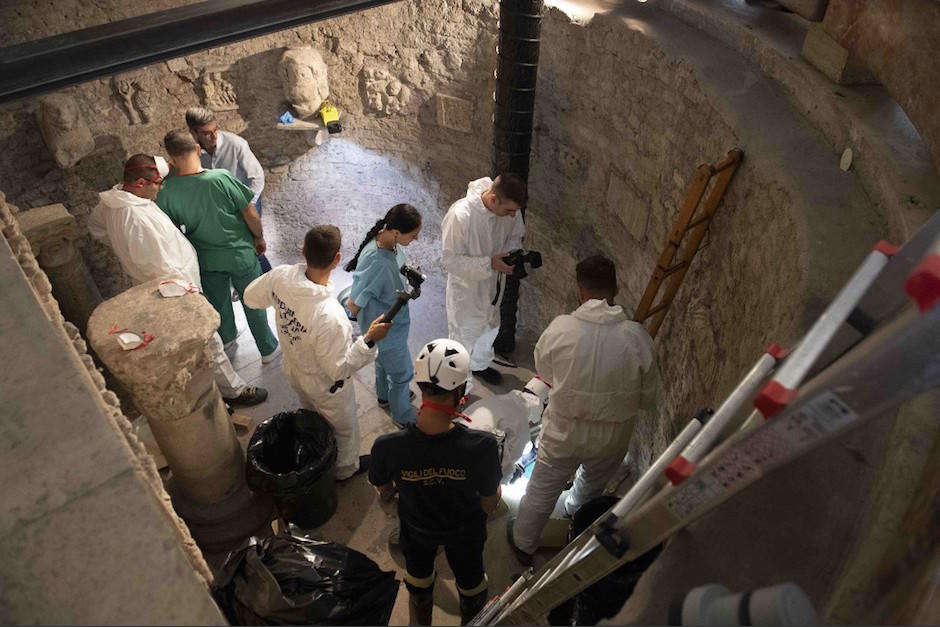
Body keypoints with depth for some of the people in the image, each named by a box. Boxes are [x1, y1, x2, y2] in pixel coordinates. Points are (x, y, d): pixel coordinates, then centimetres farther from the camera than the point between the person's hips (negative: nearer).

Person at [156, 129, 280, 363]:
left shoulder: (166, 193, -19)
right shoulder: (222, 178, -28)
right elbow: (251, 215, -18)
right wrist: (260, 238, 0)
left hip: (206, 259, 3)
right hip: (240, 254, -3)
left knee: (218, 300, 28)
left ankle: (226, 337, 54)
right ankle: (268, 349, 33)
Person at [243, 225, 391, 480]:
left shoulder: (281, 276, -26)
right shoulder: (330, 317, -44)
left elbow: (250, 297, -4)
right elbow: (339, 369, -31)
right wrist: (369, 340, -29)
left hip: (293, 369, 6)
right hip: (325, 385, -6)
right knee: (344, 429, 26)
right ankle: (346, 468, 54)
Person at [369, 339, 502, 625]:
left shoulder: (387, 447, -36)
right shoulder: (482, 445, -40)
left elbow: (384, 493, -13)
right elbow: (490, 505, -21)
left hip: (417, 529, 1)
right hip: (465, 531, 0)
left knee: (418, 583, 35)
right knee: (470, 582, 34)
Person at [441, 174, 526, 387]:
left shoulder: (510, 208, -17)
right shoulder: (460, 214, -35)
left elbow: (516, 235, 3)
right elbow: (451, 261, -28)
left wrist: (513, 253, -18)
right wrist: (489, 264, -34)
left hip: (493, 282, 6)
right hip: (467, 286, -6)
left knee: (490, 326, 28)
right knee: (464, 334, 14)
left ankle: (479, 364, 56)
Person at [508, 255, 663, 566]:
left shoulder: (560, 328, -22)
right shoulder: (637, 337, -21)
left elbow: (544, 371, -3)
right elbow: (650, 398, -9)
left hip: (564, 431, -1)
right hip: (613, 437, 2)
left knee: (542, 491, 22)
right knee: (593, 484, 33)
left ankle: (523, 544, 44)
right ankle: (576, 512, 62)